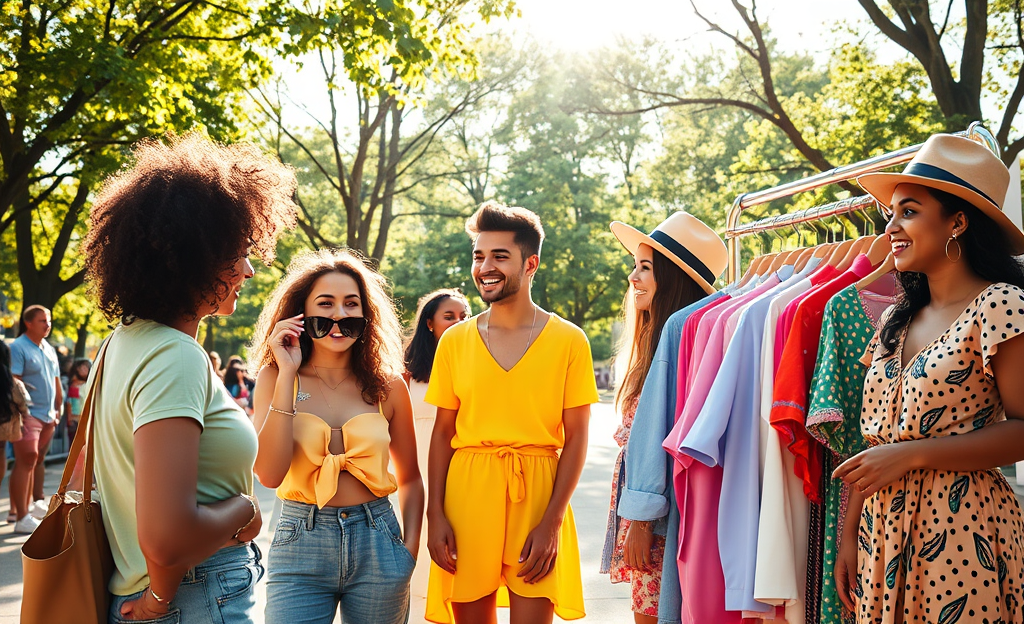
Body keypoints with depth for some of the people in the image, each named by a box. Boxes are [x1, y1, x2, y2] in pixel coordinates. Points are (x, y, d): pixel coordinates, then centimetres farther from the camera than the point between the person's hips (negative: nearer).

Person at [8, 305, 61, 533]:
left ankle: (32, 505, 19)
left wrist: (58, 408, 16)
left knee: (37, 461, 12)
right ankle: (22, 518, -12)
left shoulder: (49, 350, 16)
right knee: (25, 462, -11)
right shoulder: (18, 348, -8)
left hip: (48, 417, 8)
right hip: (29, 415, -8)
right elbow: (13, 382, -16)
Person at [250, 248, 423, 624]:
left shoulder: (387, 385, 2)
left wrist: (410, 550, -1)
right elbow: (270, 474, -15)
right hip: (300, 547, -2)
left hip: (377, 544, 2)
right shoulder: (275, 378, -2)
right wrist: (287, 375, -14)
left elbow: (409, 477, 12)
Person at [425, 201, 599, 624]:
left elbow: (576, 440, -1)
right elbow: (442, 433, 9)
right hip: (466, 494, 2)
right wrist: (435, 514, -1)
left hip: (537, 497, -2)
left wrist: (551, 523, -9)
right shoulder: (454, 341, 6)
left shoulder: (569, 341, -1)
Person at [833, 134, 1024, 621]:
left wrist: (911, 455, -17)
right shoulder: (897, 319, 11)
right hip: (883, 530, 6)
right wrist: (849, 534, 6)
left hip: (961, 530, -6)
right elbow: (874, 442, 11)